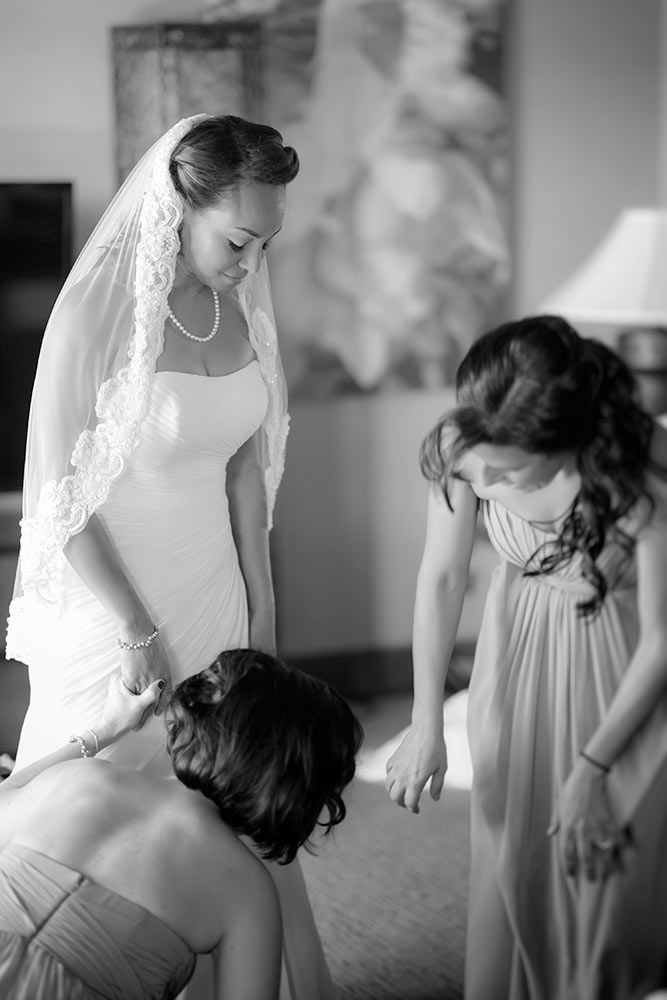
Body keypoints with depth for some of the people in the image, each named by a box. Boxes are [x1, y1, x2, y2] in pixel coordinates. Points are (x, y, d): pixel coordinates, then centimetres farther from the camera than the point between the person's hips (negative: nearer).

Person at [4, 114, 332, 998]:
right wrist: (136, 633, -14)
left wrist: (263, 608, 8)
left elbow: (245, 467, 7)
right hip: (111, 597, -5)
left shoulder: (238, 304, -1)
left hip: (214, 586, 6)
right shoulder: (98, 311, -20)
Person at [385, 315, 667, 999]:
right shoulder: (461, 450, -26)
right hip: (519, 649, 3)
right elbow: (440, 577, -9)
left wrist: (591, 767, -13)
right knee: (509, 860, 12)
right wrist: (425, 725, -8)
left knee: (606, 867, 5)